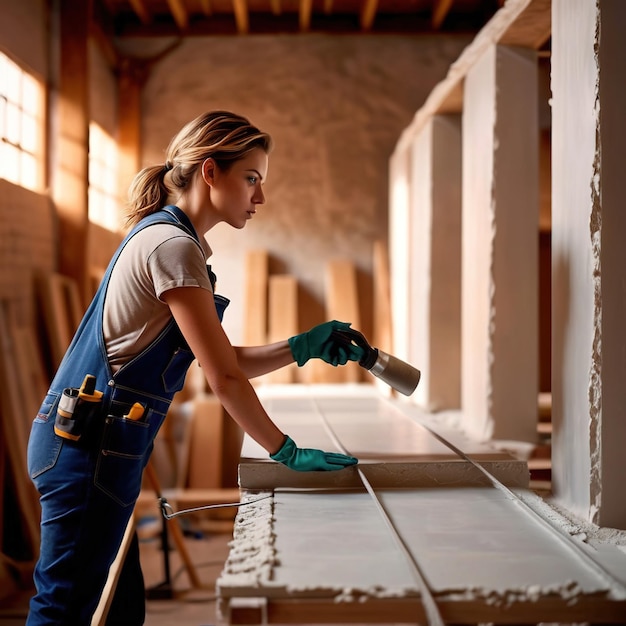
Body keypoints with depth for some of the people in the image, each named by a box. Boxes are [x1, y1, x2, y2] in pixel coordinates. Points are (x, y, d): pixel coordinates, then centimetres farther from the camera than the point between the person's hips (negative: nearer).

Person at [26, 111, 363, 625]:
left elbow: (225, 361, 15)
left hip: (93, 442, 10)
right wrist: (288, 452, -10)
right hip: (92, 444, -10)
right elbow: (224, 378, -17)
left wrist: (303, 347, 5)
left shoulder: (164, 238, 16)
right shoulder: (173, 246, -15)